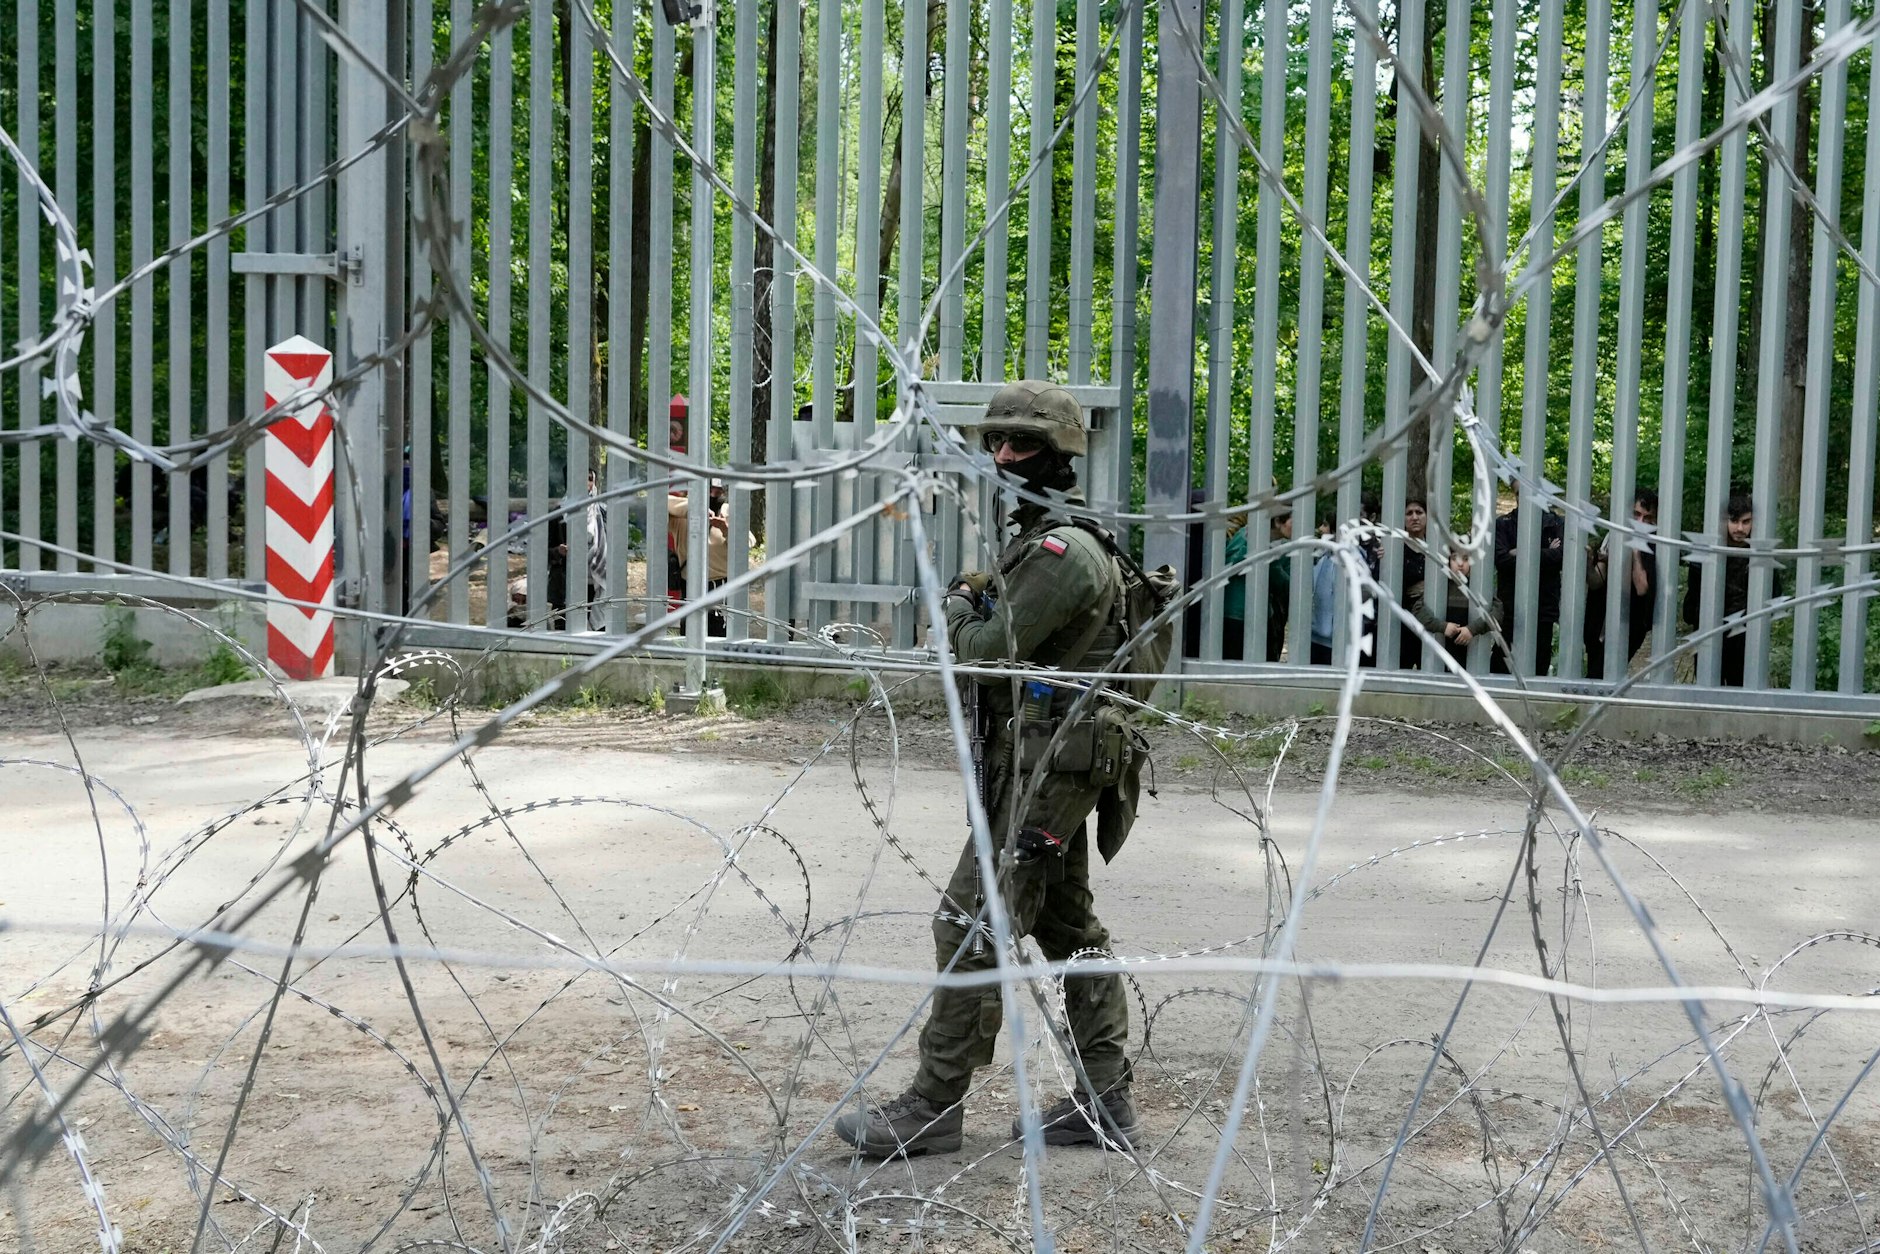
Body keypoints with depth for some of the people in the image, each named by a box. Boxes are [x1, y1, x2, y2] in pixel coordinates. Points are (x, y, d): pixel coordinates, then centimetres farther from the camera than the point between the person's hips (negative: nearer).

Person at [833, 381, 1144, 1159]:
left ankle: (933, 1108, 0)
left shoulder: (1064, 549, -18)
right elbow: (1004, 640, 21)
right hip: (1048, 765, 11)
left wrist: (959, 608, -1)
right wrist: (975, 603, 2)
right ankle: (1104, 1101, 20)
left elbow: (985, 650, -20)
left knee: (972, 926, -7)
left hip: (1043, 768, -11)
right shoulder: (1040, 540, 17)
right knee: (1068, 929, 13)